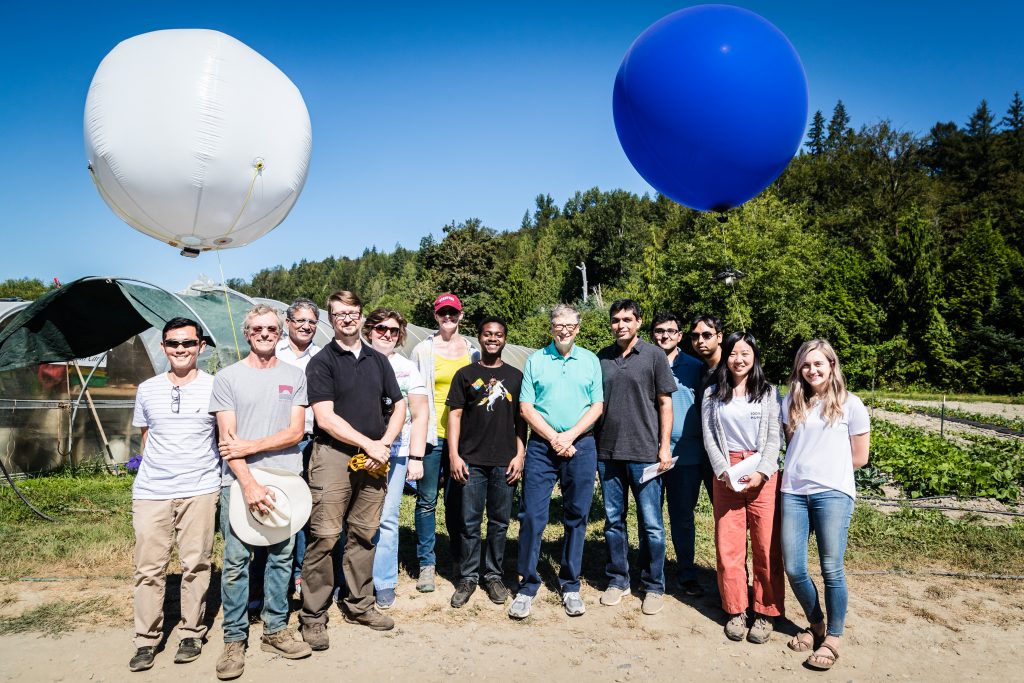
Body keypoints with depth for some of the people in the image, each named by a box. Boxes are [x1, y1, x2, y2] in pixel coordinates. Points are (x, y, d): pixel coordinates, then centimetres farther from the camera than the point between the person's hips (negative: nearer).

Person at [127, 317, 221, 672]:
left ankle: (191, 633, 20)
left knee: (195, 565, 5)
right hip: (150, 492, 3)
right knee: (149, 568, 6)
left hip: (200, 490, -2)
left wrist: (203, 466, -2)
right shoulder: (147, 390, 9)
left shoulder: (215, 387, 0)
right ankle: (146, 640, 19)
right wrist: (157, 466, 10)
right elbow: (146, 438, 20)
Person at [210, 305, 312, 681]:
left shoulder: (294, 376, 7)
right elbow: (227, 438, -4)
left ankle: (275, 630, 22)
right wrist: (249, 483, -15)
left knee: (281, 557, 8)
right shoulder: (228, 377, 3)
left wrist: (250, 446, -11)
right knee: (235, 561, 0)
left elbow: (295, 432, 1)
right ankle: (234, 639, 13)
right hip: (239, 481, -2)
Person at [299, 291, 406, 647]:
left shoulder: (378, 360, 14)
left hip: (373, 459, 5)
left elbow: (398, 406, 14)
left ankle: (359, 605, 25)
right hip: (333, 456, -4)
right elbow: (325, 417, -10)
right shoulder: (321, 362, -1)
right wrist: (368, 444, -11)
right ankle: (313, 616, 8)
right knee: (324, 537, -5)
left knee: (363, 535, 12)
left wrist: (383, 444, -1)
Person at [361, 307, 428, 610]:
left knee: (386, 519, 0)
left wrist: (416, 457, -1)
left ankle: (384, 584, 14)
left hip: (394, 453, 0)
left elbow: (420, 414, 8)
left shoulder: (407, 368, 10)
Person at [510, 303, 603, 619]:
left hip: (581, 447, 1)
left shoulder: (590, 361, 8)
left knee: (576, 517, 8)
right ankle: (527, 585, 11)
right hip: (541, 446, -1)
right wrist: (553, 438, -9)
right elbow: (526, 408, 1)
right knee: (531, 516, -2)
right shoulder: (535, 360, 5)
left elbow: (597, 407, 4)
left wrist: (570, 436, -9)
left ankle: (570, 586, 21)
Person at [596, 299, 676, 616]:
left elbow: (665, 403, 0)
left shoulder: (654, 355, -1)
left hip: (644, 453, -3)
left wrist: (664, 446, -7)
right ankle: (617, 580, 25)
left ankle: (654, 586, 18)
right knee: (613, 521, 11)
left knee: (651, 524, 3)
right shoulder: (601, 358, 8)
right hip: (607, 453, 3)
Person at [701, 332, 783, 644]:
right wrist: (724, 472, -8)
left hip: (763, 473, -1)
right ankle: (735, 610, 14)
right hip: (726, 474, 1)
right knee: (728, 545, 2)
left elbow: (774, 437, 1)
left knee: (767, 545, -1)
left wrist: (761, 472, -11)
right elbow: (709, 437, 5)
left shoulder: (768, 393, 7)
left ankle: (766, 613, 12)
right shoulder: (712, 395, 9)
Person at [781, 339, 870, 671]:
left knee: (831, 569, 0)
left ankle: (832, 639, 18)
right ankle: (816, 625, 27)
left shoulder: (850, 404, 3)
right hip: (793, 492, 4)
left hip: (833, 493, -3)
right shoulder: (791, 403, 12)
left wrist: (828, 467, 10)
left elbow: (859, 458, 7)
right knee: (793, 569, 3)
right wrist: (801, 468, 9)